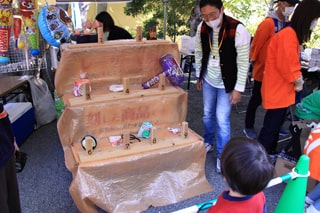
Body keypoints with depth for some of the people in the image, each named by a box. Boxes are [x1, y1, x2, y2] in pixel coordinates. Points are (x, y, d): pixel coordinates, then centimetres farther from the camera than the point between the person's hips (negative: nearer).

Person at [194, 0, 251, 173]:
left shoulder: (238, 30, -24)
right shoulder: (202, 28, -9)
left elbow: (243, 62, -18)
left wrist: (238, 88, -17)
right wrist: (199, 76, 11)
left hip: (226, 83, -4)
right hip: (208, 80, 5)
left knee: (222, 119, -2)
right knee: (207, 114, 17)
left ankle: (222, 155, 17)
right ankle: (208, 142, 41)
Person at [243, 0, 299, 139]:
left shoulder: (288, 25, 6)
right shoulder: (268, 23, -17)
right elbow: (256, 45, -14)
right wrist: (254, 61, -4)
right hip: (263, 70, -7)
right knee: (256, 100, 6)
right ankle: (248, 127, 21)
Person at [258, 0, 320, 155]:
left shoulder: (293, 34, 12)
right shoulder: (288, 35, -22)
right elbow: (287, 66, -26)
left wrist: (298, 79, 3)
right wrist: (298, 82, -9)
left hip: (282, 90, 10)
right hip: (277, 91, -10)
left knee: (275, 125, 20)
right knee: (271, 128, -1)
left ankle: (270, 154, 34)